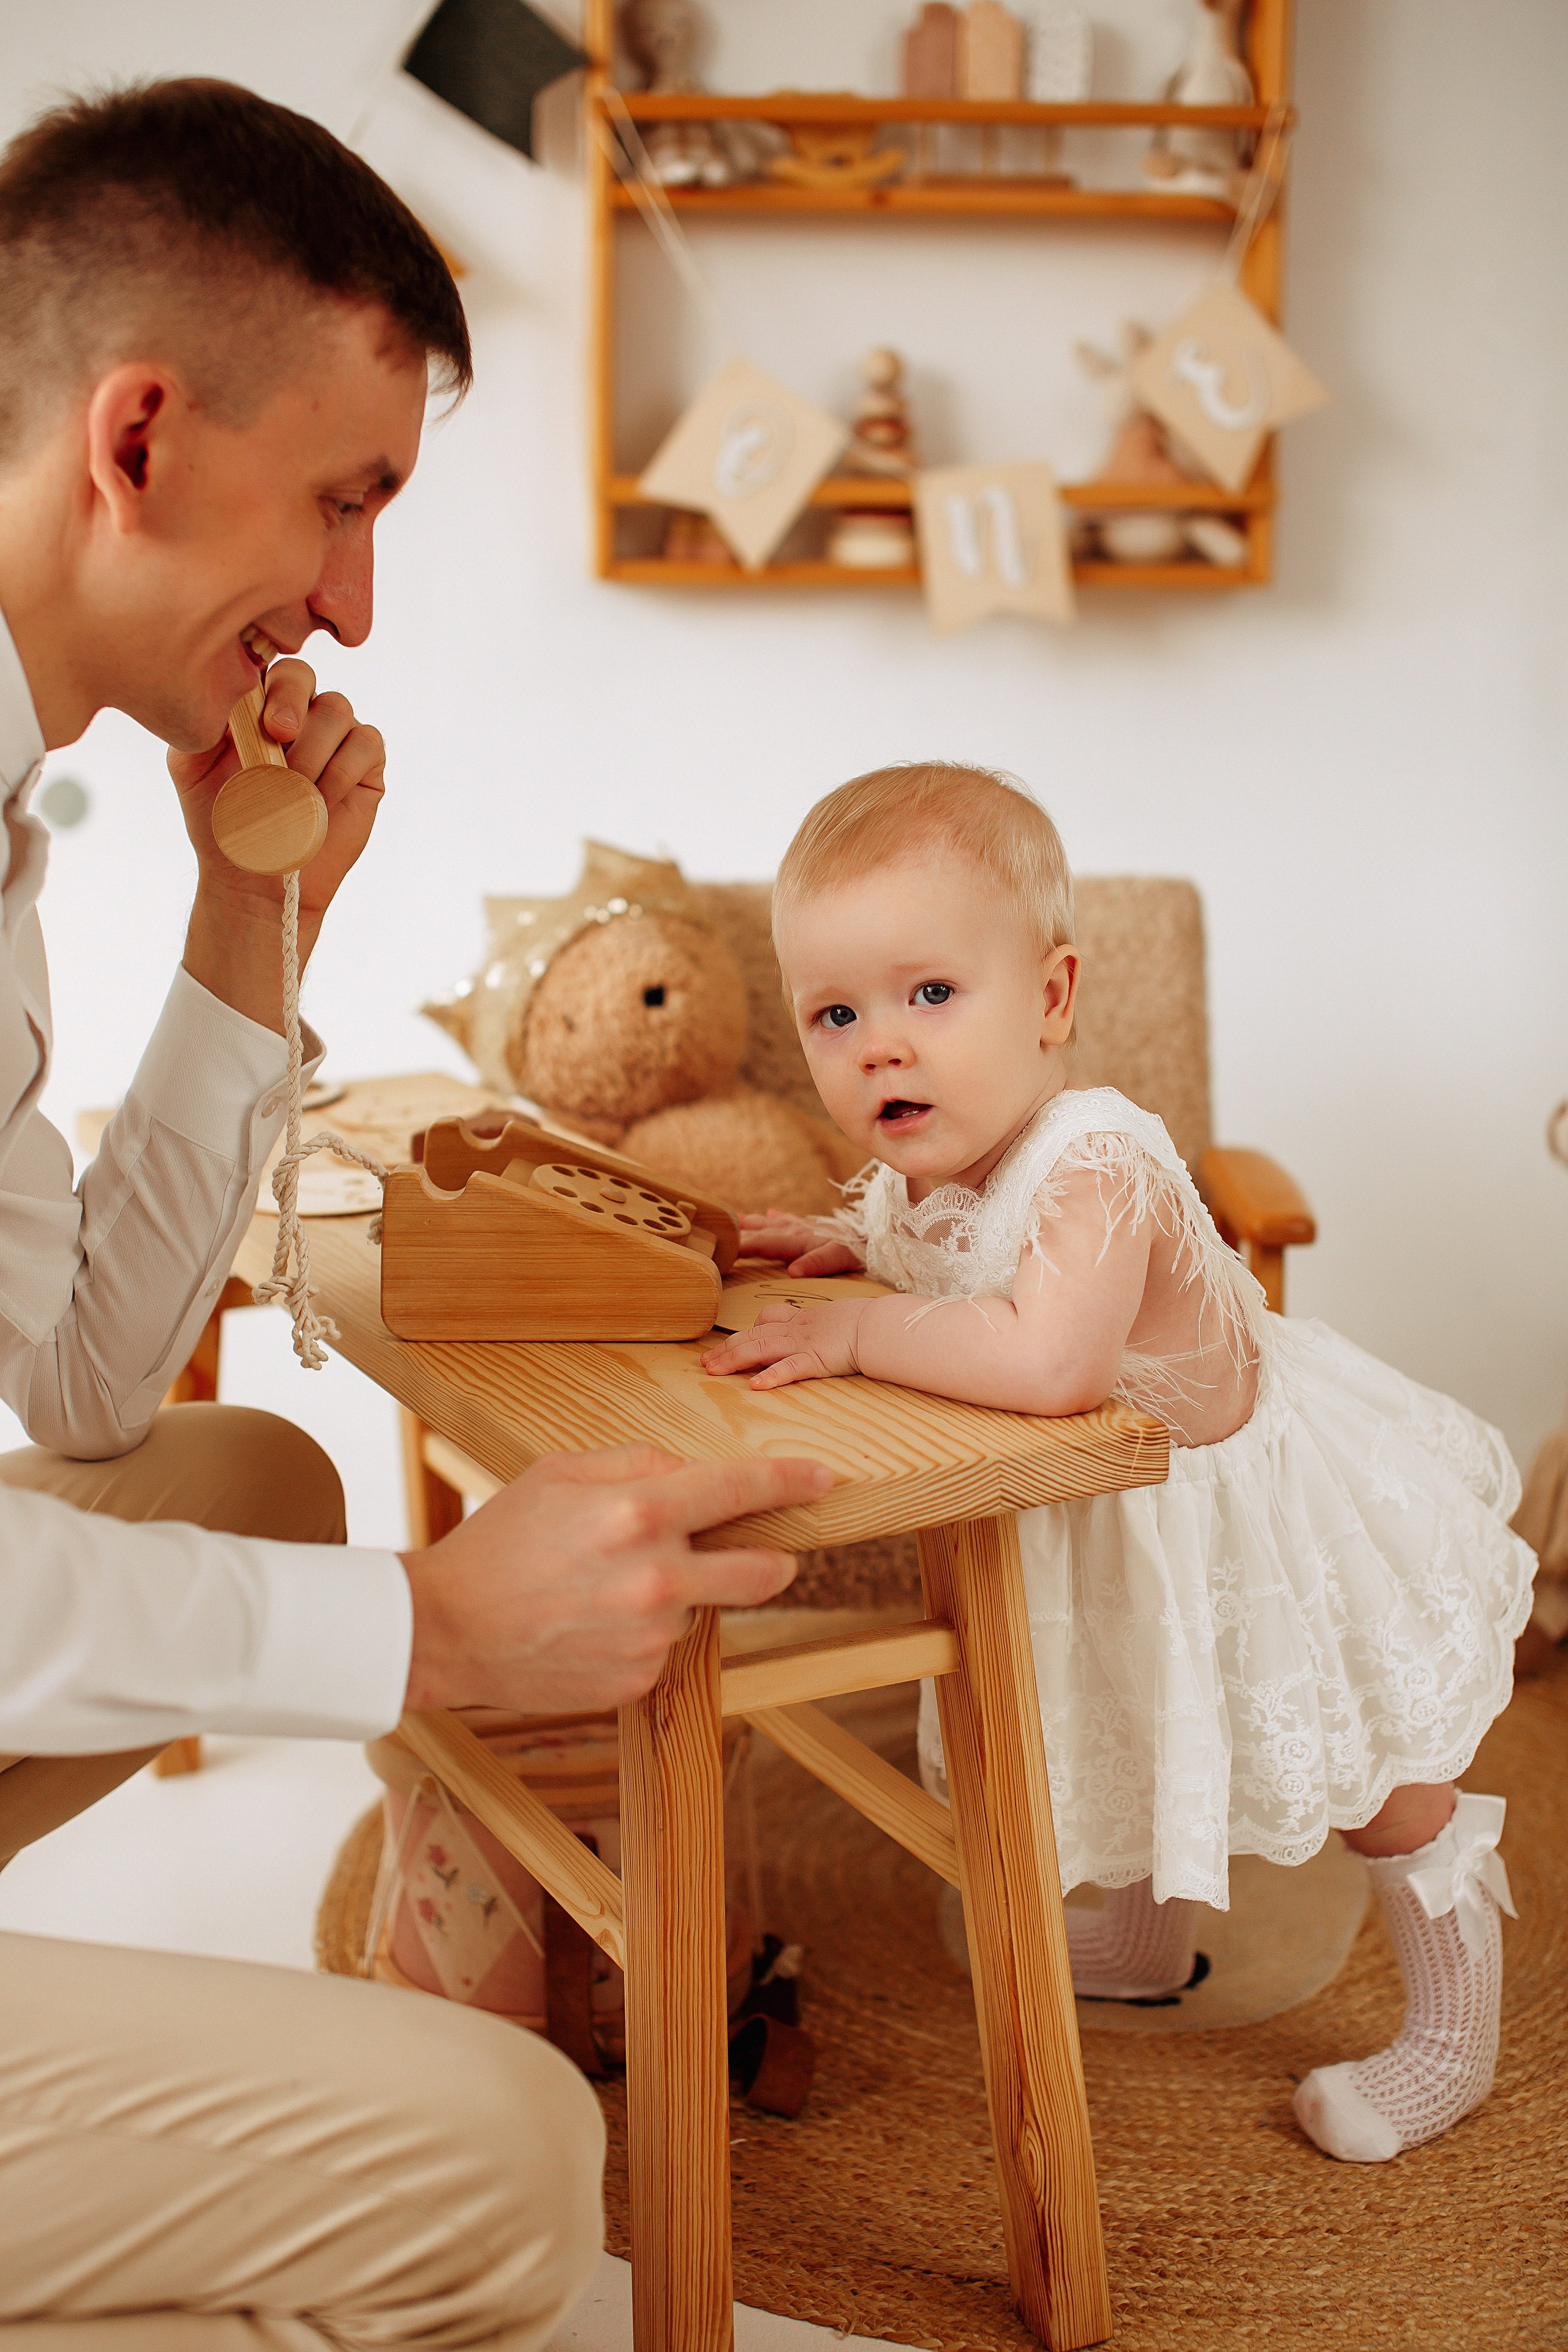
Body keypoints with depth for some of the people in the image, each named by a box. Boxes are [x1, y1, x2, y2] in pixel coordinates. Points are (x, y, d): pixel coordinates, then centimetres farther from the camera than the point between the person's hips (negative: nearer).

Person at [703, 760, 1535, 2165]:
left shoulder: (1093, 1165, -41)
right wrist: (847, 1248, -7)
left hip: (1250, 1489, -8)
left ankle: (1456, 2036, 33)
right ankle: (1151, 1937, 56)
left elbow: (1050, 1363, -59)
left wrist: (854, 1332, -47)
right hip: (1108, 1521, 8)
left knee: (1376, 1782, 11)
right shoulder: (927, 1164, -14)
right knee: (1146, 1734, 30)